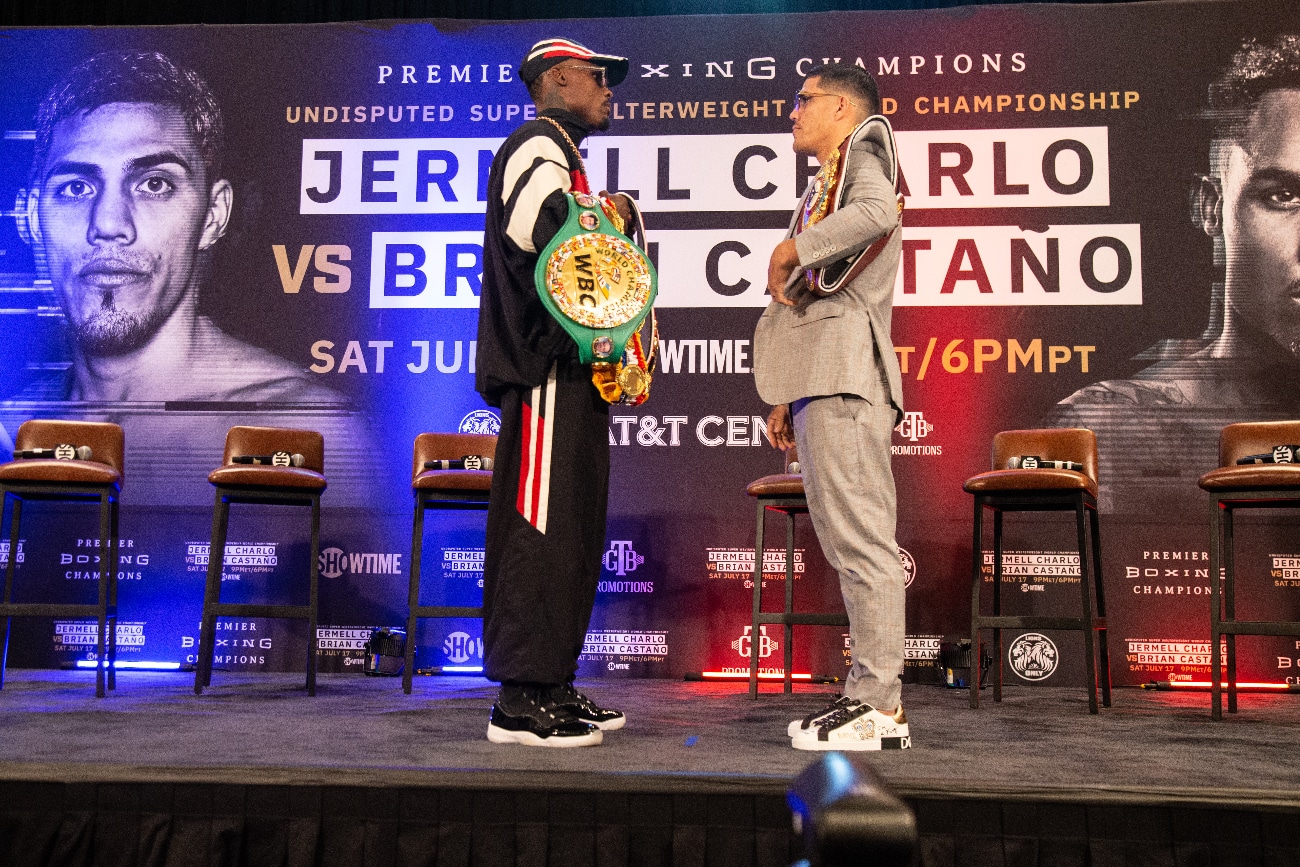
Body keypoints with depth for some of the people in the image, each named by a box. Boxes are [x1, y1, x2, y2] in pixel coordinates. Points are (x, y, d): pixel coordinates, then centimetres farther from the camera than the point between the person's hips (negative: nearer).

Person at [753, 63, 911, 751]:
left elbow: (873, 213, -23)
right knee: (848, 540, 8)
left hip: (845, 371, -10)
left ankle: (879, 707, -8)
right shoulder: (826, 181, 29)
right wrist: (786, 397, 23)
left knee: (860, 538, -11)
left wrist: (791, 247, -11)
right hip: (822, 377, 10)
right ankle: (871, 695, 12)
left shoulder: (864, 149, 4)